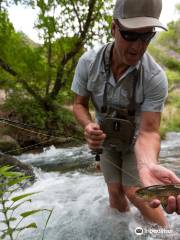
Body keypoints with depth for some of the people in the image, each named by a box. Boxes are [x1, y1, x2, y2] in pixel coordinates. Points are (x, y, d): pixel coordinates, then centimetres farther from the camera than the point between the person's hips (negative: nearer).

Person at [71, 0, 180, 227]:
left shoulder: (155, 78, -30)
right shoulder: (88, 62, -22)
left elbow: (148, 131, -31)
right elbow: (80, 104, -10)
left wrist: (148, 165, -53)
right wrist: (88, 126, -33)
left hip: (134, 140, -2)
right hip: (106, 138, 3)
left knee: (134, 193, -9)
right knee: (115, 191, 7)